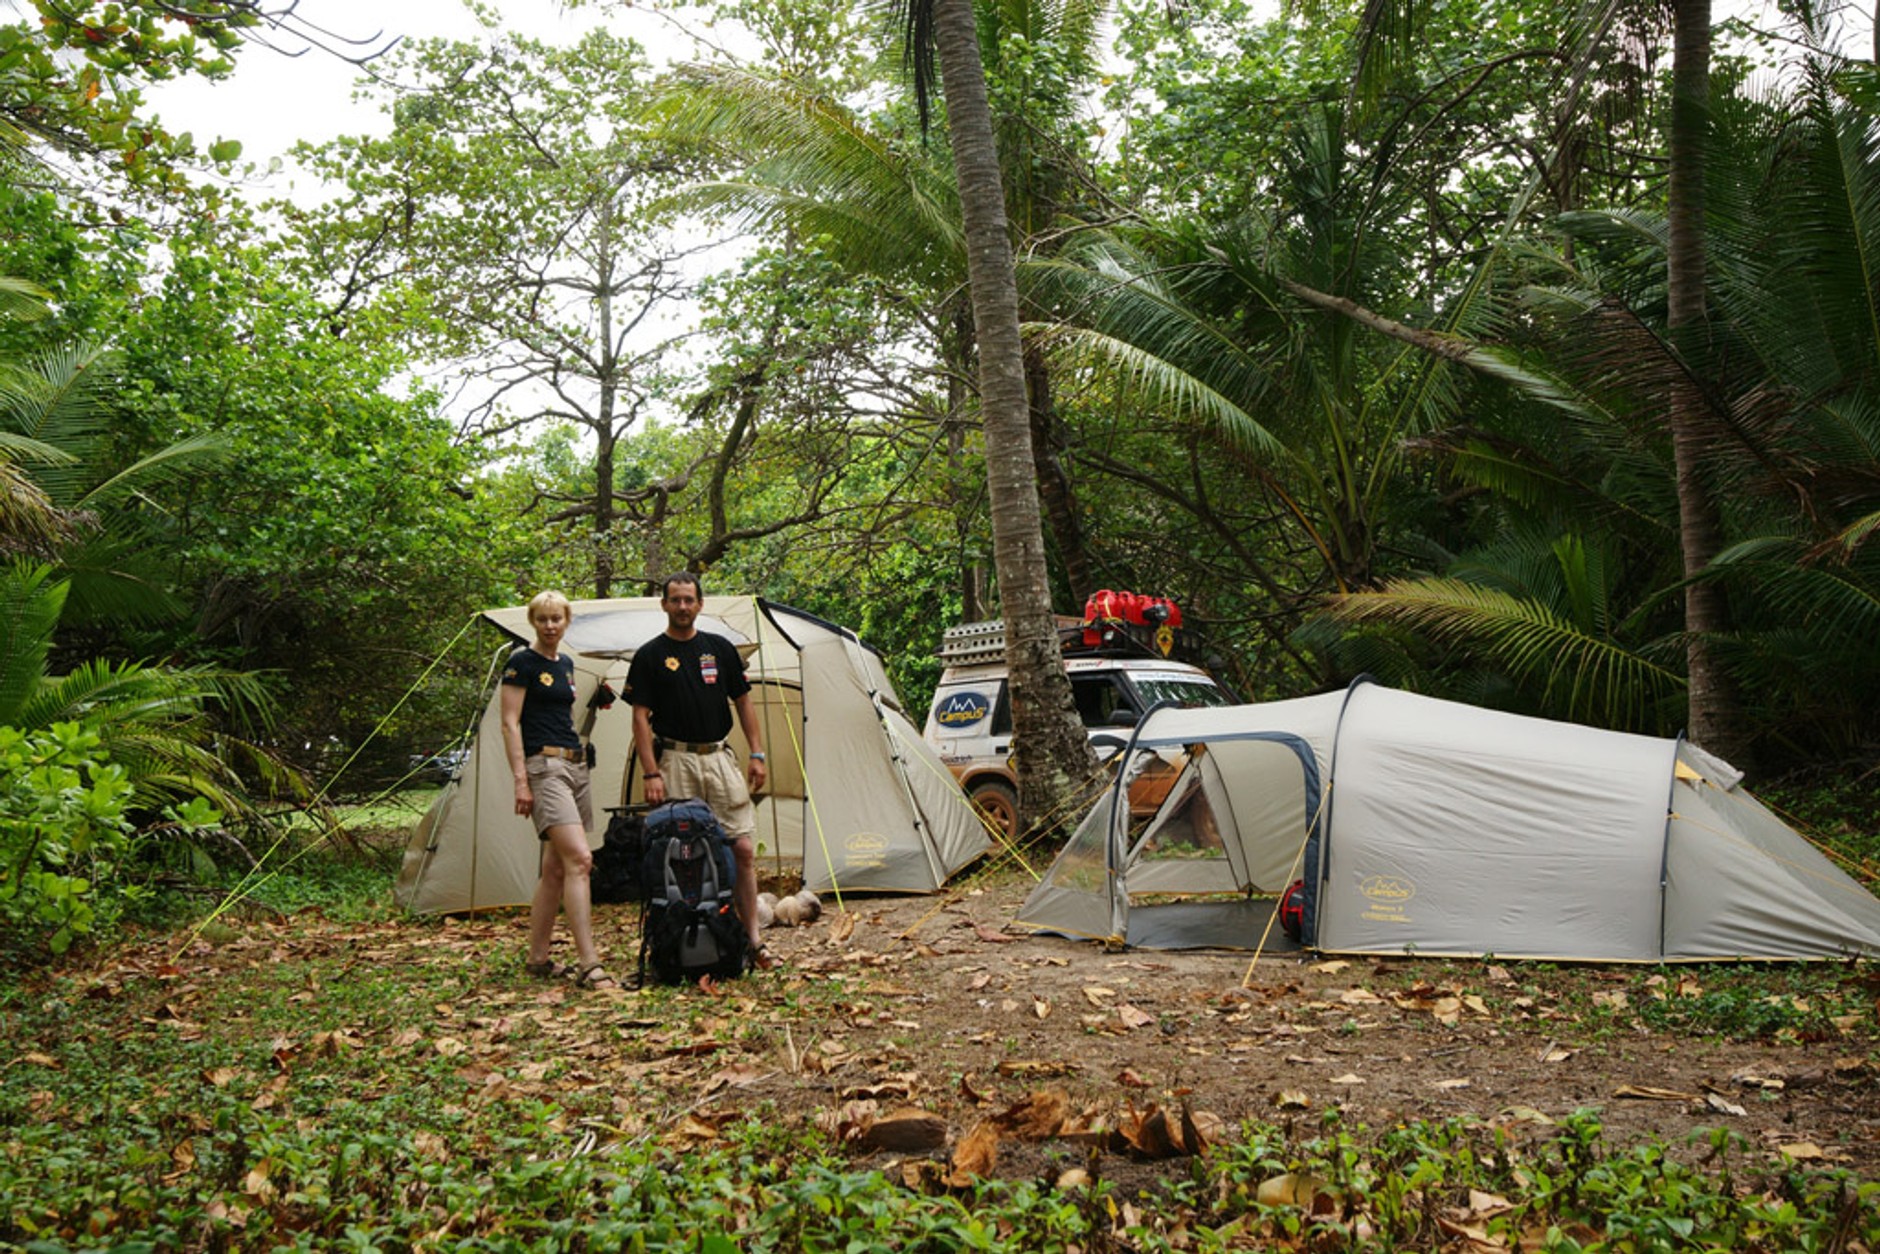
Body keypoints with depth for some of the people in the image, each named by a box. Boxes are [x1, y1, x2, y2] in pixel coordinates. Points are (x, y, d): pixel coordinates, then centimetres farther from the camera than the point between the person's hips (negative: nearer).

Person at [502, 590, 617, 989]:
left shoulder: (565, 664, 17)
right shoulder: (521, 662, -5)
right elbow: (510, 723, -9)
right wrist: (520, 780, -15)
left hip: (575, 765, 9)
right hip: (545, 766, -8)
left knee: (556, 867, 10)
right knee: (578, 858, -19)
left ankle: (537, 959, 20)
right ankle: (589, 965, -20)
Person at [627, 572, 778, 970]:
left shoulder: (720, 648, 9)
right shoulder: (650, 655, 0)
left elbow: (743, 703, 13)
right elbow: (641, 717, -3)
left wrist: (757, 754, 4)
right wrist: (651, 773, -11)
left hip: (719, 756, 3)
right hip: (676, 761, -3)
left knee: (743, 848, -1)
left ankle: (753, 939, 7)